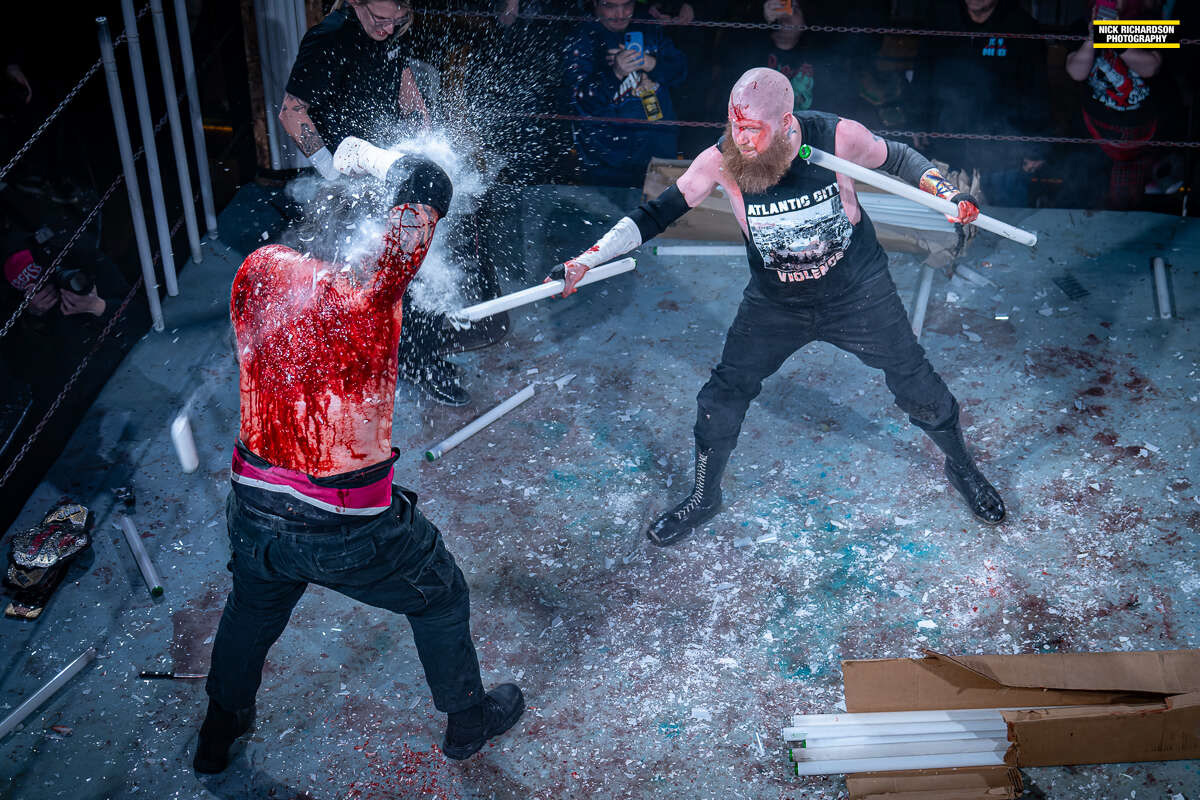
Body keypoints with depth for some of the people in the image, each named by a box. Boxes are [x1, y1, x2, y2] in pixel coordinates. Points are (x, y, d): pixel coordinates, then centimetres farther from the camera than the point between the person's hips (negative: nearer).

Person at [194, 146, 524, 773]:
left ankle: (217, 738, 55)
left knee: (251, 611, 33)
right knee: (441, 601, 22)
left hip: (254, 510, 5)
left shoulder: (260, 268, -8)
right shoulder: (371, 286, -25)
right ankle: (468, 722, 44)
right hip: (350, 531, -5)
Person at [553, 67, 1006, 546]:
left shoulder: (837, 137, -24)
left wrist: (949, 195, -18)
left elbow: (898, 159, -4)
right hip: (774, 304, 1)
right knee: (722, 399, 0)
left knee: (917, 386, 8)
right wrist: (585, 263, -26)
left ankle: (960, 466, 39)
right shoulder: (721, 161, -23)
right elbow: (656, 215, -18)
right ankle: (704, 499, 27)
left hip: (859, 295, -1)